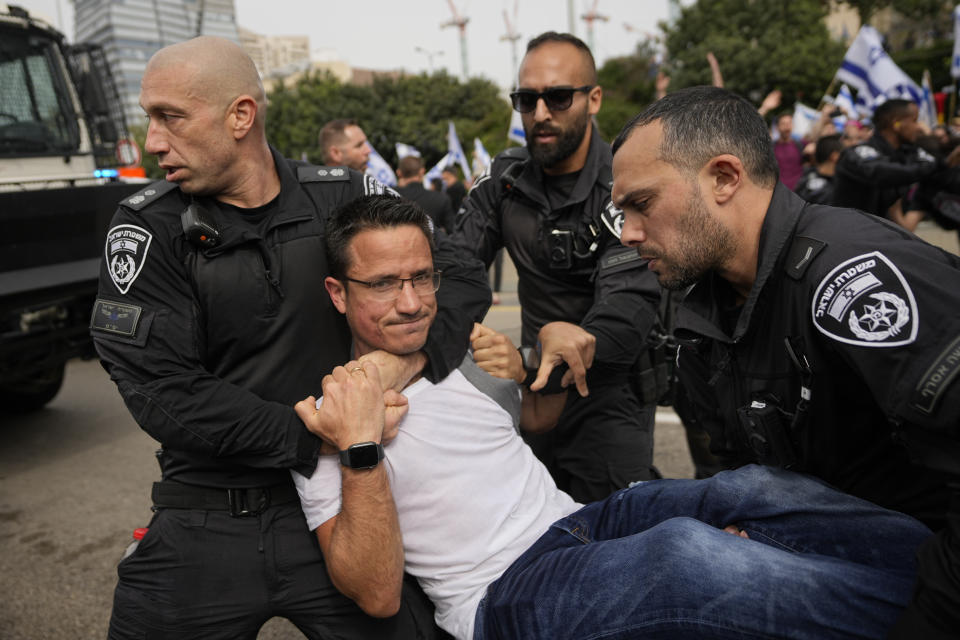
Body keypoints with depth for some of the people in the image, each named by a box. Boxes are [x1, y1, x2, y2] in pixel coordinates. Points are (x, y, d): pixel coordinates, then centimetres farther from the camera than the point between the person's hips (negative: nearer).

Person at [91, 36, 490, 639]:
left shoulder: (345, 199, -2)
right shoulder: (148, 228, -6)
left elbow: (463, 278, 1)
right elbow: (162, 391, -13)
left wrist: (406, 360, -18)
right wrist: (314, 436, -18)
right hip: (206, 522, 0)